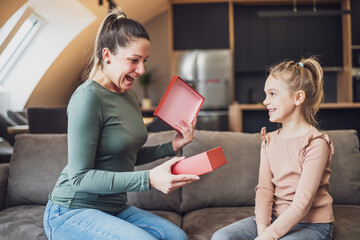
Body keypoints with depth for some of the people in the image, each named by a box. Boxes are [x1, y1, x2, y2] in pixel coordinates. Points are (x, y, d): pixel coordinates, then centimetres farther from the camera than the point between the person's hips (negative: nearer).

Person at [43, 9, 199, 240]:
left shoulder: (129, 95, 7)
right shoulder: (88, 97, -20)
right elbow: (80, 177, -22)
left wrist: (172, 146, 3)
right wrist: (149, 178, -30)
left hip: (115, 208, 8)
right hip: (72, 211, -8)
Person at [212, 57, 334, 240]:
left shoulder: (315, 143, -13)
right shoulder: (269, 140, 8)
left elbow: (302, 203, -19)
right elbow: (264, 189, 0)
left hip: (312, 224, -6)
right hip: (275, 218, 6)